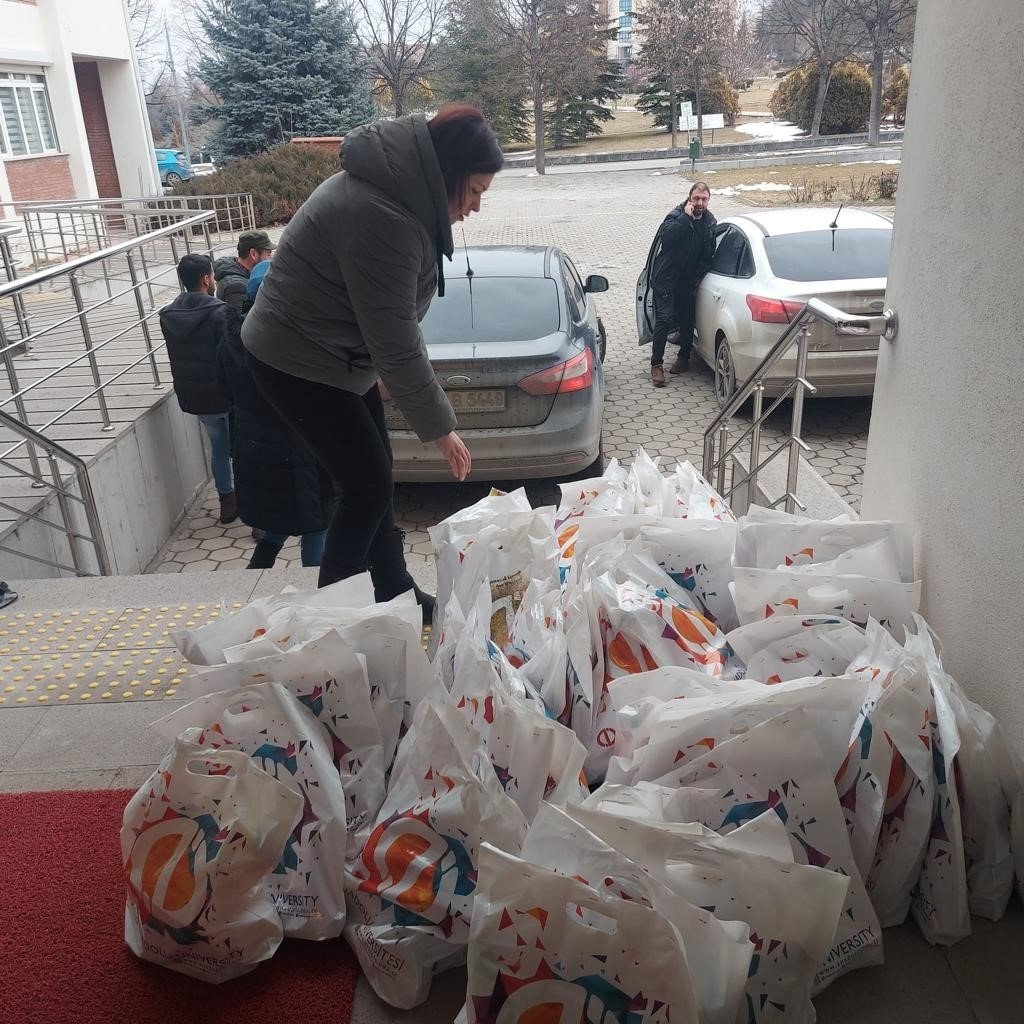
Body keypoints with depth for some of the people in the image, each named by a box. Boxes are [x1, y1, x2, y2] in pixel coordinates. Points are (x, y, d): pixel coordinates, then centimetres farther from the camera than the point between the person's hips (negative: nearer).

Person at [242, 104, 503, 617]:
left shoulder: (399, 186, 2)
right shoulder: (380, 218, -30)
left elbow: (393, 320, 11)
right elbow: (395, 343, -27)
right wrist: (440, 427, -18)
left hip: (337, 354, 9)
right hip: (299, 363, -9)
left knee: (375, 480, 14)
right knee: (369, 488, -4)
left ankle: (397, 594, 28)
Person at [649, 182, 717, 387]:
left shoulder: (710, 222, 5)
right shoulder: (677, 215, -9)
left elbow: (709, 254, 10)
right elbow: (666, 237, -29)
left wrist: (698, 277, 1)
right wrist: (686, 217, -27)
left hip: (688, 281, 5)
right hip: (666, 279, -5)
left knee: (687, 321, 13)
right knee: (664, 319, -11)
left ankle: (683, 358, 31)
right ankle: (656, 365, -7)